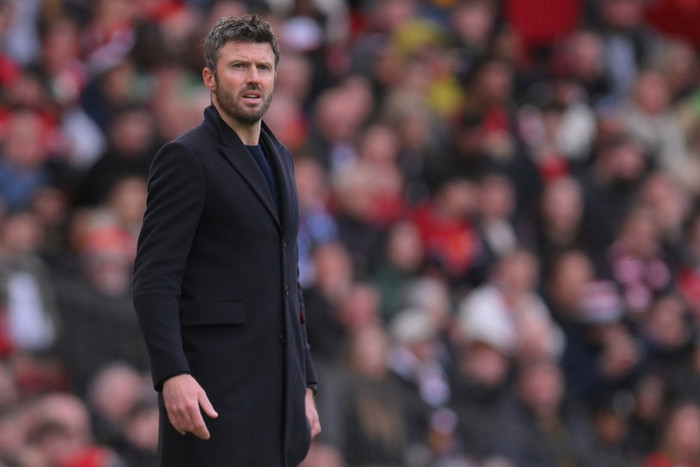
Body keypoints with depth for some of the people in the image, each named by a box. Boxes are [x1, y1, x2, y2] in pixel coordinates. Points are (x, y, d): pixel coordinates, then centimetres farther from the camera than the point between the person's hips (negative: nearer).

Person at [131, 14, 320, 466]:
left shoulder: (278, 158, 19)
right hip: (214, 389, -8)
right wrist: (173, 375, -25)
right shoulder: (185, 158, -6)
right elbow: (154, 281, -13)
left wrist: (304, 385, 20)